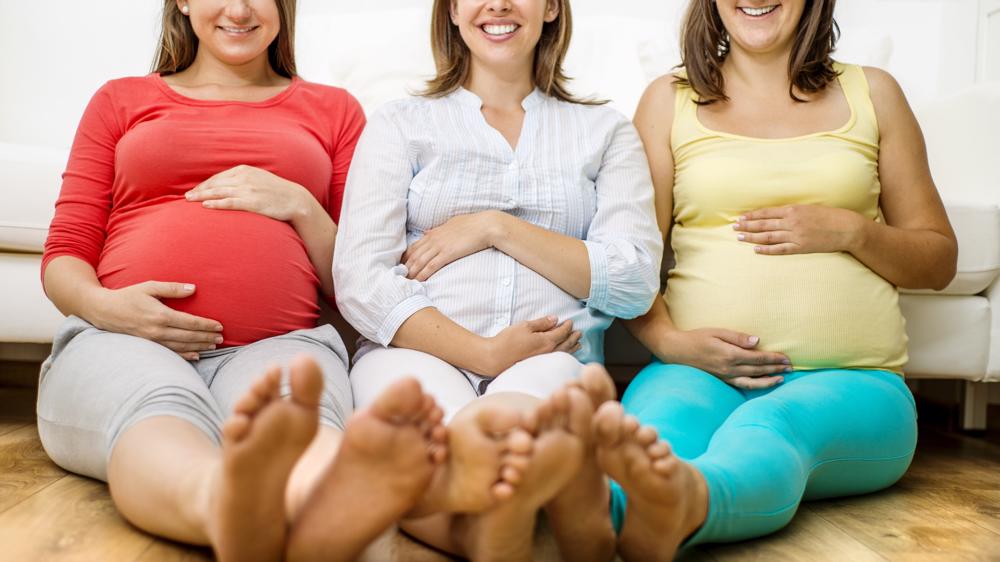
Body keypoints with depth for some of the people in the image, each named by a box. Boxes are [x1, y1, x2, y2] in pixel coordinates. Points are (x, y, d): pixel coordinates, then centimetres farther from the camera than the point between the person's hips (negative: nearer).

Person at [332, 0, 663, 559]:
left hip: (550, 356, 1)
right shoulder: (401, 124, 17)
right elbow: (359, 281, 3)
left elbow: (636, 283, 6)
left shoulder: (606, 131, 20)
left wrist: (499, 228, -2)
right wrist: (483, 353, -12)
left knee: (518, 409, -39)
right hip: (414, 351, 0)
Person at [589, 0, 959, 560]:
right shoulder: (669, 100, 15)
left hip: (851, 380, 0)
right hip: (700, 367, 0)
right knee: (655, 423, -36)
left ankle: (680, 503, -65)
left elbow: (940, 259, 19)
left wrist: (851, 230, -2)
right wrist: (668, 339, -12)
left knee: (771, 428, -36)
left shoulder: (872, 93, 17)